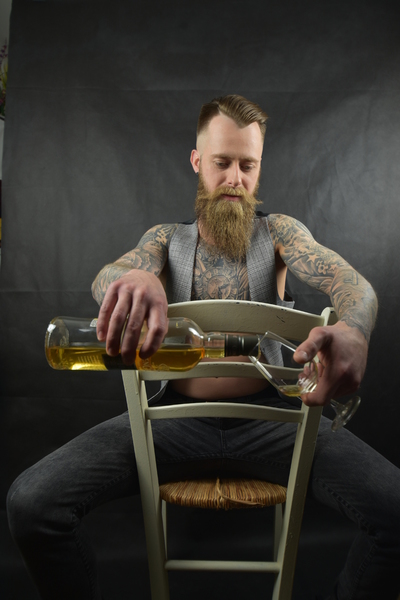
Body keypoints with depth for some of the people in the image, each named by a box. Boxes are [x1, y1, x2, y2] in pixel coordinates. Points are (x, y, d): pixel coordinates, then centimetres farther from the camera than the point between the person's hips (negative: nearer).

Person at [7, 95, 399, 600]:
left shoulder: (278, 232, 9)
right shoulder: (166, 240, 11)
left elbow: (351, 282, -9)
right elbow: (105, 278, -10)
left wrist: (353, 329, -36)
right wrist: (132, 277, -38)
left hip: (268, 416, 0)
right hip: (177, 416, 1)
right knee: (31, 502, -20)